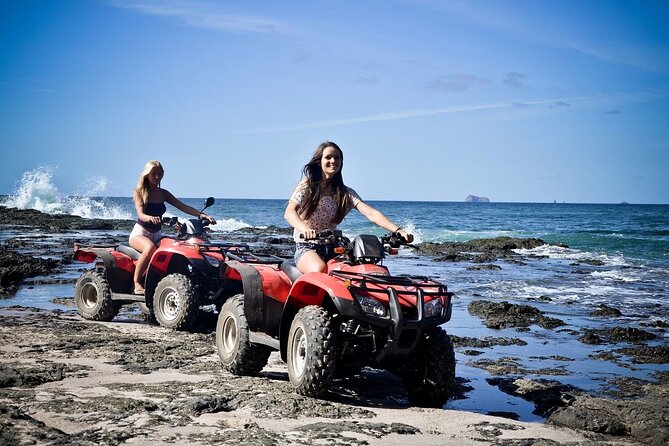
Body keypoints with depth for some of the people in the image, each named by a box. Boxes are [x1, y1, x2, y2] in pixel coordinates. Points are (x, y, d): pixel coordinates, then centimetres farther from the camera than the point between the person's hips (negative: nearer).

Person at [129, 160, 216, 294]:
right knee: (150, 248, -39)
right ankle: (137, 283, -30)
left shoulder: (163, 193, 11)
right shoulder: (140, 192, -3)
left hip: (157, 234, 5)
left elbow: (183, 207, 2)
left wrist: (203, 215, -13)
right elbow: (141, 215, -19)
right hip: (140, 233, -5)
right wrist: (151, 218, -43)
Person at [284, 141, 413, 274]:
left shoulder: (346, 193, 9)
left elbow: (372, 214, -5)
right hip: (306, 249, -3)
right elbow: (289, 213, -12)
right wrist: (305, 229, -36)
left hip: (332, 249, 3)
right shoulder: (307, 185, 3)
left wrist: (398, 230, -22)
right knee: (320, 270, -36)